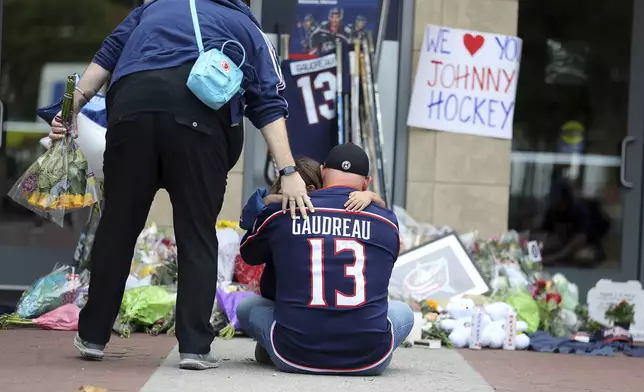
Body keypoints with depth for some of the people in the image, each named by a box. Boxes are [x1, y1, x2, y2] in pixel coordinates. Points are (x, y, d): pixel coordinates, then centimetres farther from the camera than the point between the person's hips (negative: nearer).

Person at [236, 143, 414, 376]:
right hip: (367, 360, -1)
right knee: (403, 312, 31)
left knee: (247, 307, 27)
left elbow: (249, 254, 23)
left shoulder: (281, 213, 2)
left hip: (296, 358, 1)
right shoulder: (387, 221, 4)